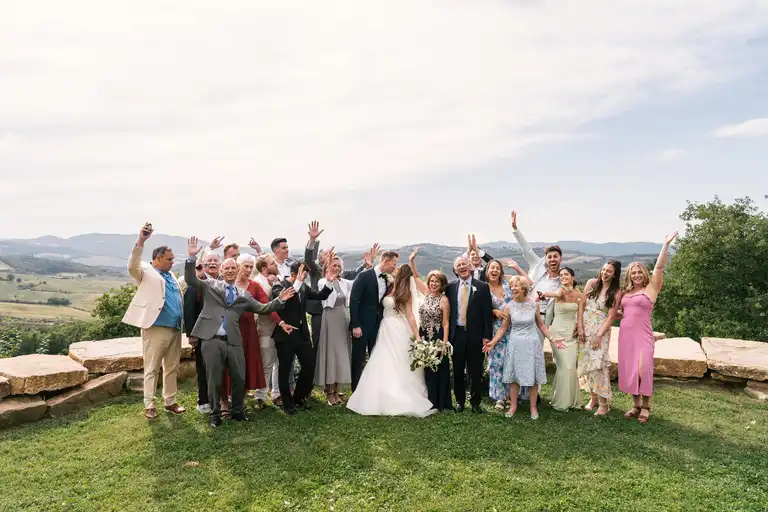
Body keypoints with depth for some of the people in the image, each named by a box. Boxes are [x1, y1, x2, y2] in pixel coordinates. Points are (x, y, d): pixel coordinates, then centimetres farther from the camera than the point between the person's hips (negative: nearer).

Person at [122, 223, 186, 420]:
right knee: (152, 368, 2)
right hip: (156, 328, -7)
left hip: (175, 329, 7)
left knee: (172, 368, 13)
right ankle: (149, 405, 11)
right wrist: (140, 242, -35)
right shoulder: (146, 272, -1)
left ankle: (170, 401, 23)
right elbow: (132, 266, -23)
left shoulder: (171, 276, 19)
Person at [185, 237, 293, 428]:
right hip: (212, 340, -2)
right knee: (214, 380, 7)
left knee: (240, 379, 8)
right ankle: (215, 414, 25)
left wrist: (279, 300, -2)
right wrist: (191, 257, -17)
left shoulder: (244, 295, 15)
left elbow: (262, 308, 12)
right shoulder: (210, 285, 8)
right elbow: (190, 280, -4)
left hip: (234, 341, 3)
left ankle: (238, 411, 29)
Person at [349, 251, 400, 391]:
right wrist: (355, 325, -18)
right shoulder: (365, 276, -14)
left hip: (378, 326, 5)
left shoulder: (388, 280, 4)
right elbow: (354, 301, -15)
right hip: (362, 325, -5)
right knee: (358, 360, 5)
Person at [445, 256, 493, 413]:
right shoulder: (450, 287, 5)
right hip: (456, 334, 2)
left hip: (475, 335, -2)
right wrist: (447, 335, 1)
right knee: (458, 371, 11)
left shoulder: (482, 287, -2)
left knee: (476, 371, 7)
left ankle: (475, 402, 22)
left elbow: (488, 313, -3)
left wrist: (487, 336, -7)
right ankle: (460, 401, 26)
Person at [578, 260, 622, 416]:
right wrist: (580, 327, -3)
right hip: (585, 328, 4)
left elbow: (611, 316, -7)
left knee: (598, 364, -10)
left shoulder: (616, 292, -4)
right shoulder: (592, 283, 3)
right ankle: (593, 397, 21)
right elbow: (581, 305, 3)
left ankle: (603, 403, 1)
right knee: (586, 362, 7)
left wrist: (599, 335, -12)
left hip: (601, 330, -3)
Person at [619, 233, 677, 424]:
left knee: (642, 371, -10)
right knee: (629, 371, 7)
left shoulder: (651, 288, -1)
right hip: (626, 334, 5)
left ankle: (645, 407, 8)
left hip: (642, 335, -5)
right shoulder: (626, 292, 13)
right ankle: (636, 406, 20)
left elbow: (659, 267, -12)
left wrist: (666, 244, -17)